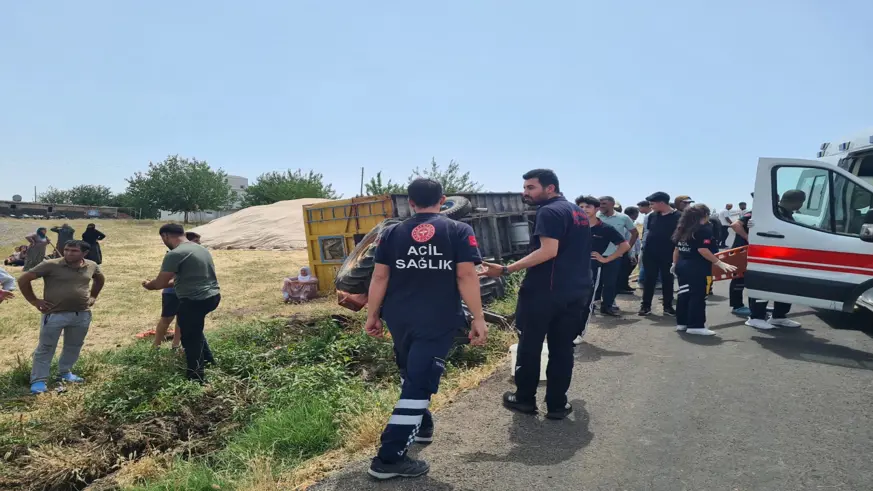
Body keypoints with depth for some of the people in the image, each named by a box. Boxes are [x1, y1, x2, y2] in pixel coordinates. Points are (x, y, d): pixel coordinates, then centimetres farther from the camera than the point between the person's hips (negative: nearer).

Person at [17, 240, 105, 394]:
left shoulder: (92, 266, 1)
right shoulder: (50, 265, -12)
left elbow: (100, 279, 24)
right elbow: (23, 279, -5)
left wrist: (93, 297, 15)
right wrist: (34, 301, -4)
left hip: (82, 315, 4)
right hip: (55, 314, -4)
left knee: (74, 347, 17)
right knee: (45, 348, 3)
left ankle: (65, 372, 35)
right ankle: (38, 380, 13)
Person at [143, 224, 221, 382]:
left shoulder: (175, 254, -15)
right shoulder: (201, 248, 14)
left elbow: (160, 283, -10)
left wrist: (149, 285, 10)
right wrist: (171, 281, 22)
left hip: (195, 301, -9)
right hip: (212, 296, 9)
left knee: (190, 340, 6)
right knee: (195, 330, 30)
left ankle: (197, 379, 14)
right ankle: (208, 361, 37)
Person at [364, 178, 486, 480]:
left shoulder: (392, 234, 7)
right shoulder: (459, 231, -2)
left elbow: (379, 277, 4)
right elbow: (467, 277, -9)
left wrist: (372, 315, 12)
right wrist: (478, 319, -6)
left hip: (399, 319, 4)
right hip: (437, 322, -4)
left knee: (411, 376, 25)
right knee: (419, 385, -2)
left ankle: (422, 426, 42)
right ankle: (389, 458, -4)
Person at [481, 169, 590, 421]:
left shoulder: (549, 212, -13)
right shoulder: (578, 212, 16)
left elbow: (549, 251, -24)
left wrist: (506, 269, -26)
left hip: (544, 290, -8)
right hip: (576, 291, 8)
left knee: (530, 345, 7)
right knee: (562, 348, 11)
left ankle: (525, 399, 17)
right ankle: (557, 404, 16)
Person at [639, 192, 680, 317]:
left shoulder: (678, 217, -8)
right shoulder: (652, 216, 6)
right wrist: (644, 249, 9)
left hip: (668, 255, -3)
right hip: (650, 254, 3)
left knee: (667, 280, 8)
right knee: (649, 280, 5)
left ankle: (668, 306, 18)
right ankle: (646, 306, 12)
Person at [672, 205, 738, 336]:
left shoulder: (683, 229, 14)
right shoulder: (704, 229, -11)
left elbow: (677, 249, 18)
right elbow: (703, 250, -19)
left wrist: (675, 264, 29)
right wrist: (720, 263, -17)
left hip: (682, 266, 8)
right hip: (697, 269, -8)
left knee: (684, 295, 13)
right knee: (697, 296, -4)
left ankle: (681, 323, 18)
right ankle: (695, 326, -4)